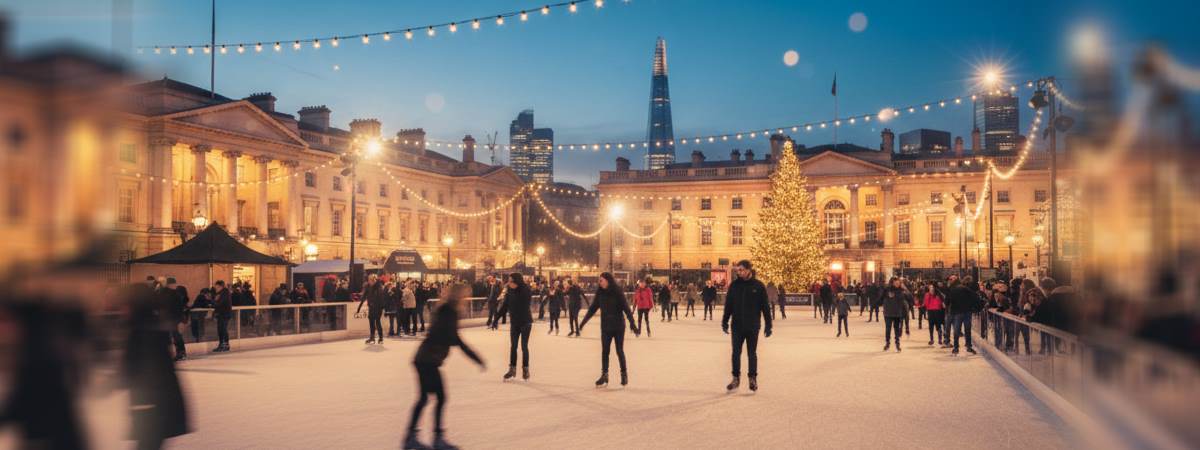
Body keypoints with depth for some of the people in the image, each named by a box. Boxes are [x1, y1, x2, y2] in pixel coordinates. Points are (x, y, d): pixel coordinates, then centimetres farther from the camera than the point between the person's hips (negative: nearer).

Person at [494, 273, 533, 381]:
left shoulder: (525, 291, -17)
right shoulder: (510, 292, -4)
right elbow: (504, 306, 2)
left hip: (525, 322, -4)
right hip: (514, 323, 4)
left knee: (524, 346, 2)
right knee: (513, 346, 7)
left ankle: (525, 369, 14)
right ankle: (512, 369, 15)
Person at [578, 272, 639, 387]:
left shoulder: (617, 292, -14)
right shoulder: (600, 292, -2)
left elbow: (626, 308, -17)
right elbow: (593, 307, 6)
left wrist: (632, 324, -24)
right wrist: (584, 321, 8)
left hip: (618, 326, -4)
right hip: (605, 327, 4)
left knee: (619, 351, 4)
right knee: (604, 351, 1)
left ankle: (624, 374, 20)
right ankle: (604, 375, 8)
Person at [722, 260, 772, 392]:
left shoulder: (758, 286, -6)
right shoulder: (734, 285, 1)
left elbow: (765, 306, -3)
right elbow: (728, 304, 7)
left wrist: (768, 325, -4)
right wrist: (725, 321, 6)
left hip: (753, 326, -2)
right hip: (737, 326, 2)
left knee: (752, 353, 7)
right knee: (736, 353, 4)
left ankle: (753, 378, 18)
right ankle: (736, 378, 15)